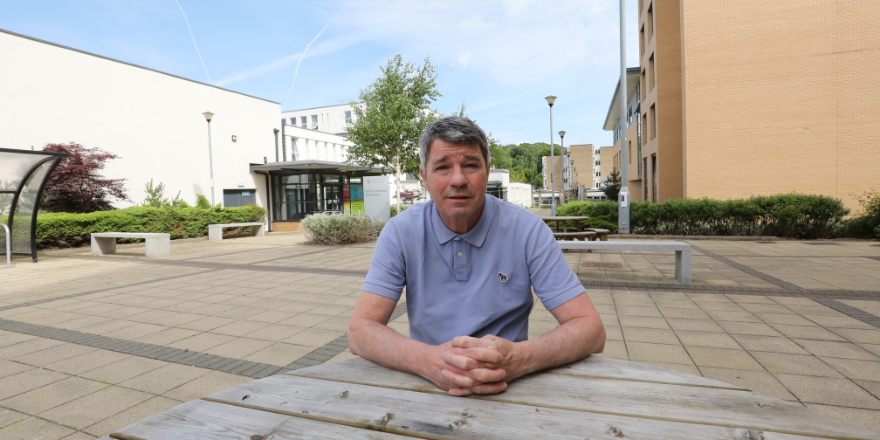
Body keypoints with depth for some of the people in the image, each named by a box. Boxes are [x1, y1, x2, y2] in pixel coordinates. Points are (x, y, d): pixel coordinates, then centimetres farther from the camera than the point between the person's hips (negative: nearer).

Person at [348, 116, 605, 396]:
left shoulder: (527, 230, -10)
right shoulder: (400, 232, -7)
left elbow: (590, 329, -11)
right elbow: (360, 331, -12)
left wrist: (518, 358, -30)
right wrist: (429, 361, -30)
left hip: (507, 389, 1)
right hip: (427, 386, 0)